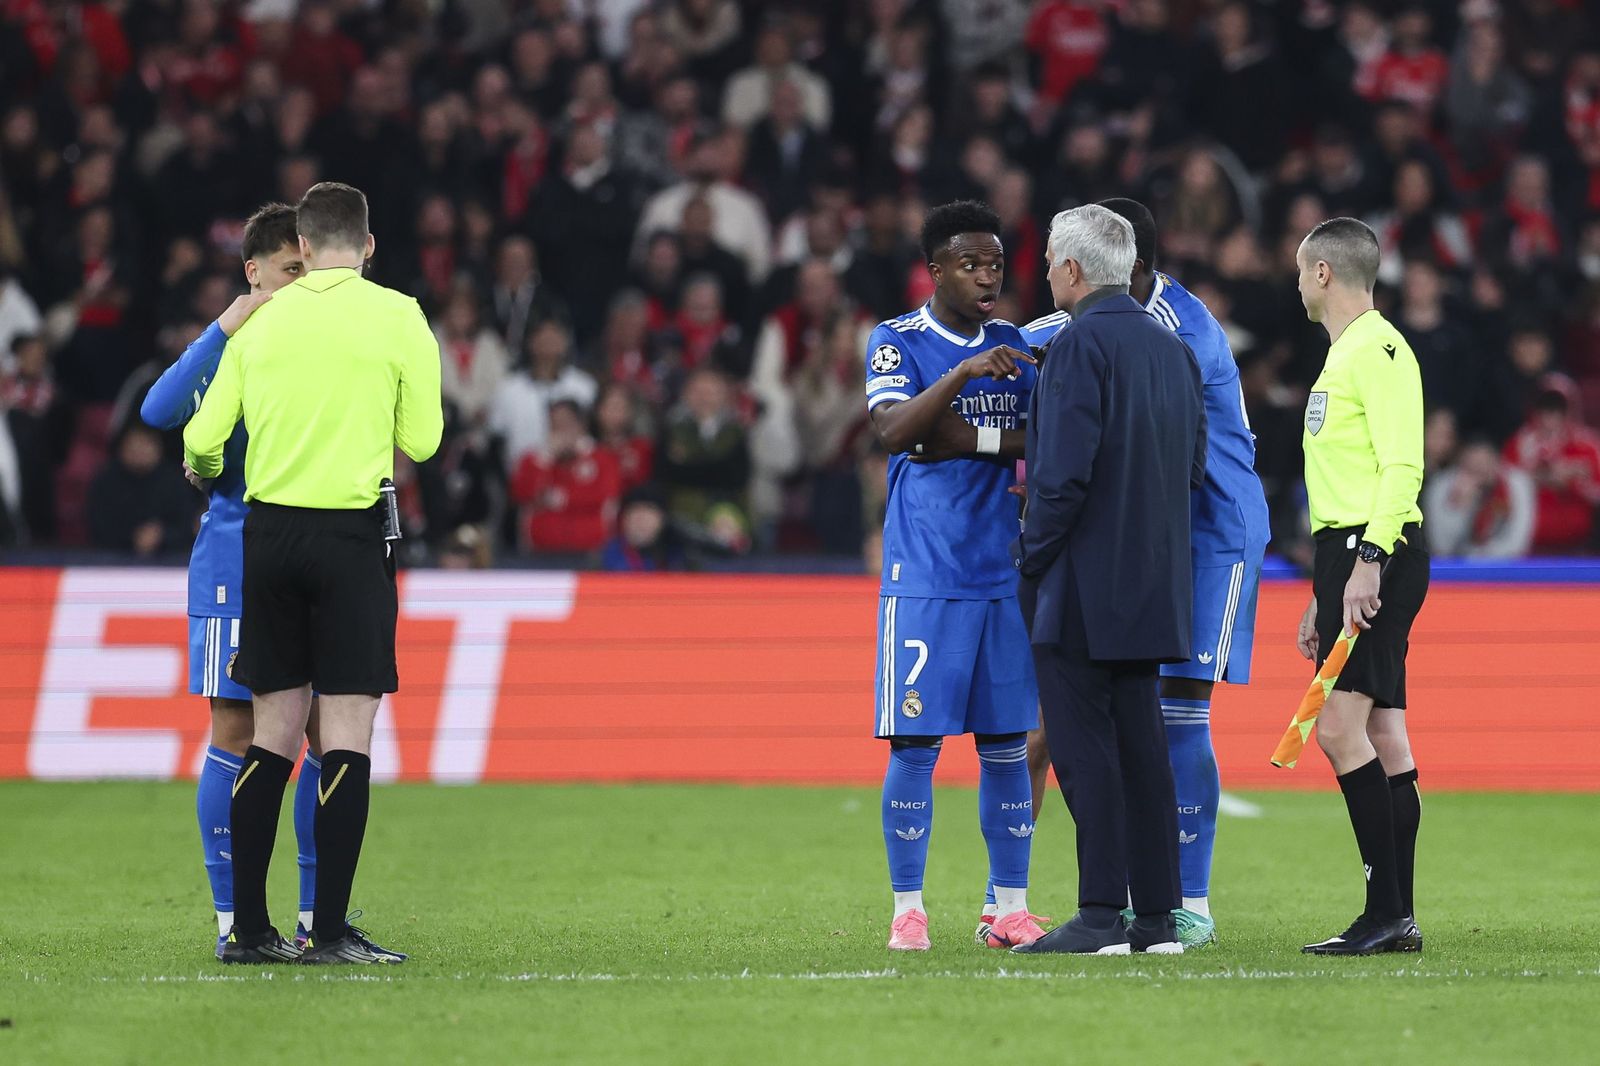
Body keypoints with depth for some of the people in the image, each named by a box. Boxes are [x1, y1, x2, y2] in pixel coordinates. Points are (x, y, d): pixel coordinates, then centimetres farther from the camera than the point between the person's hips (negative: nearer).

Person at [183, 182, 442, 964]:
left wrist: (206, 473, 32)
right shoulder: (396, 317, -3)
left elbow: (202, 439, 8)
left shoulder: (260, 322, 7)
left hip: (268, 532, 4)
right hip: (351, 533, -4)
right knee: (347, 730, -3)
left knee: (273, 729, 10)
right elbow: (421, 442, -1)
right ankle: (330, 932, -7)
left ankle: (249, 928, 10)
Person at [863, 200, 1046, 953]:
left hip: (1004, 574, 4)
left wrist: (976, 440, -11)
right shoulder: (896, 342, -1)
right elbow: (892, 431, -18)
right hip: (923, 575, -4)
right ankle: (908, 910, 2)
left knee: (1006, 741, 5)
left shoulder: (1012, 345, 13)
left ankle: (1010, 910, 10)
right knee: (915, 742, -5)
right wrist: (963, 374, -27)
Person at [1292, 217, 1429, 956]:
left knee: (1341, 725, -16)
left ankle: (1386, 909, -17)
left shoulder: (1379, 351, -10)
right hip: (1349, 559, 10)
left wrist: (1368, 562, -28)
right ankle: (1396, 918, 6)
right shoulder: (1344, 355, 21)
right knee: (1382, 734, 7)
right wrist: (1323, 596, 26)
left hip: (1377, 557, -10)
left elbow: (1402, 467, -20)